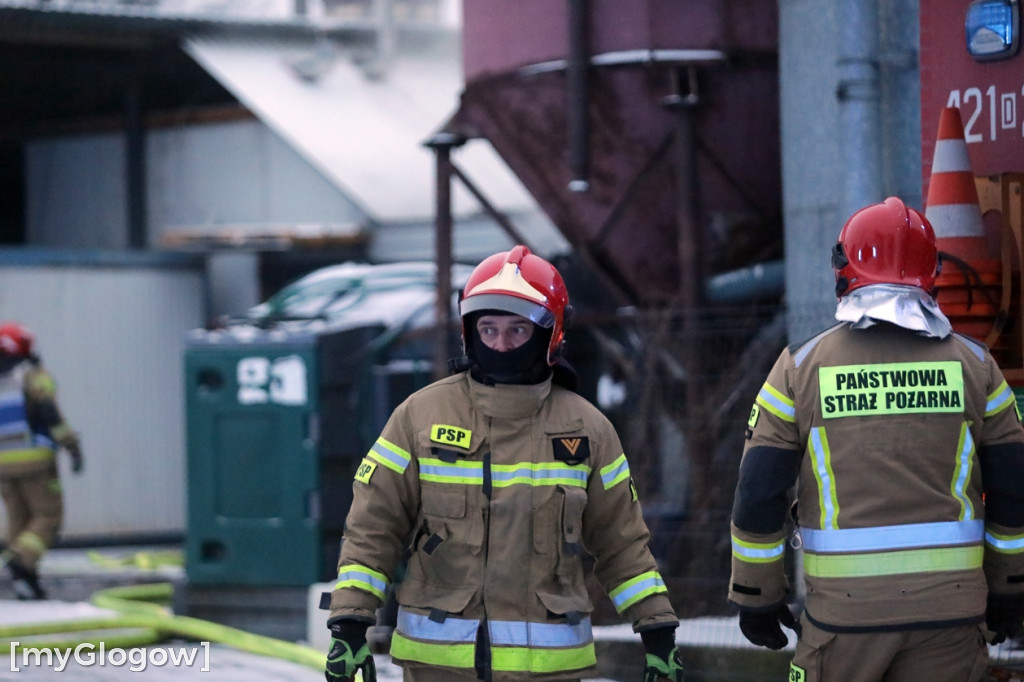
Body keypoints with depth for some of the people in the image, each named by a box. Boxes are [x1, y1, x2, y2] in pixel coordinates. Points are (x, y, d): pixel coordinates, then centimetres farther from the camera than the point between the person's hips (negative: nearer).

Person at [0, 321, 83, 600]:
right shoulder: (34, 377, -6)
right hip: (34, 459, -5)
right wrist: (73, 446, -20)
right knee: (48, 517, 2)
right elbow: (50, 412, -20)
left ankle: (26, 581, 5)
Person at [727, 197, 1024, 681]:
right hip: (948, 605, 1)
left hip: (845, 608, -1)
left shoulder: (802, 368, 0)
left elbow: (757, 496, -1)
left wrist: (756, 598, 8)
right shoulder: (972, 365, 4)